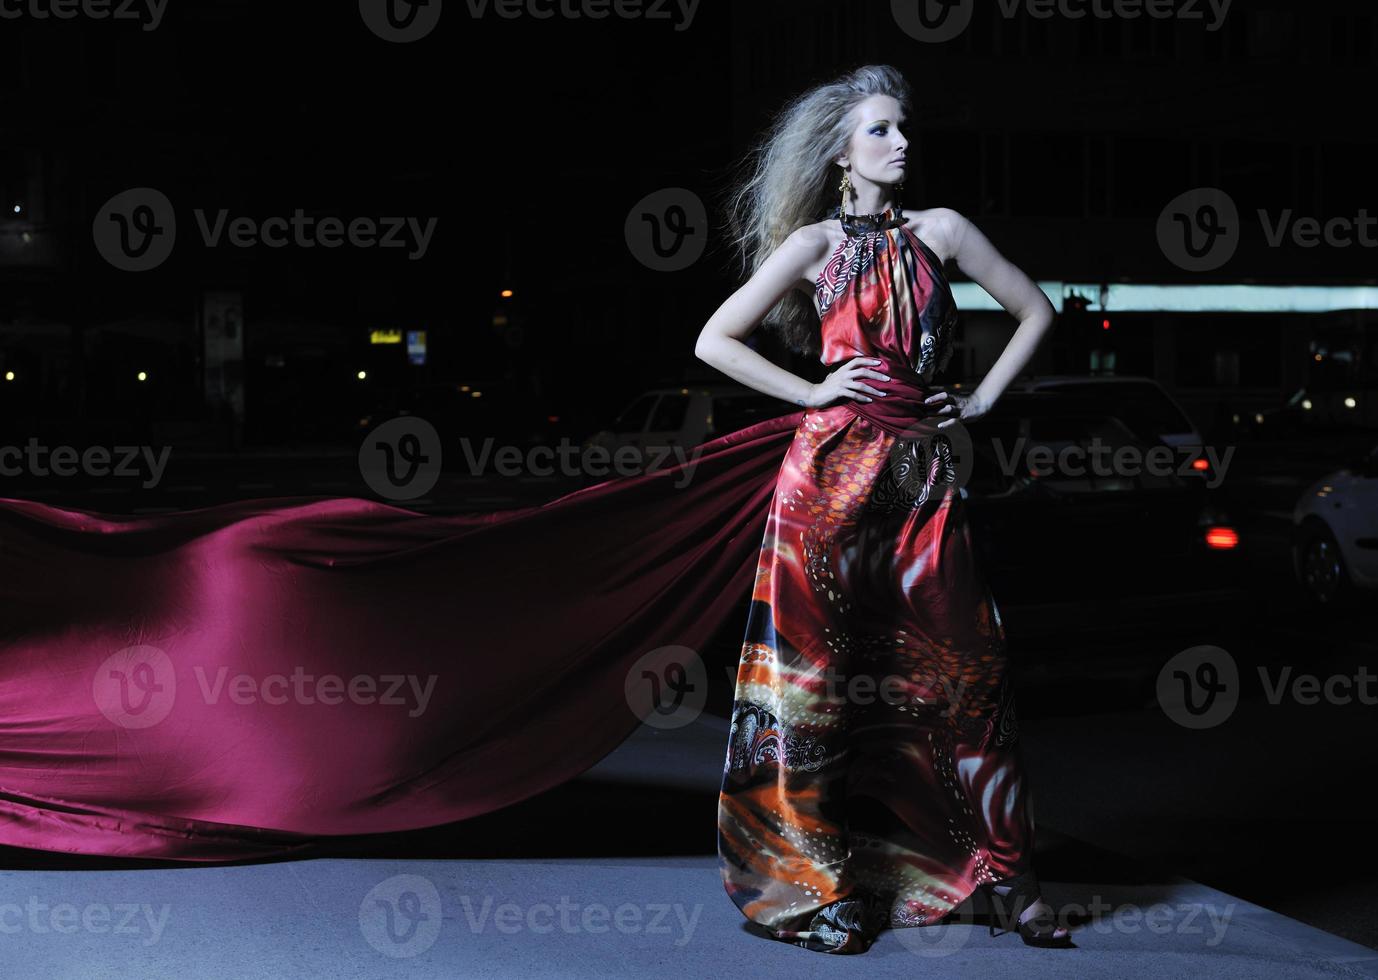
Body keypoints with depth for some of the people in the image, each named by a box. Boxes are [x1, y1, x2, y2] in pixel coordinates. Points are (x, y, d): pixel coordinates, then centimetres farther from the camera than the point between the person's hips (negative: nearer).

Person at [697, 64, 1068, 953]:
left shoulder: (941, 231, 10)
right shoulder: (814, 243, 5)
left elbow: (1035, 311, 18)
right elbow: (715, 341, 5)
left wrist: (982, 399, 9)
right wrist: (812, 393, -2)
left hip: (924, 473, 2)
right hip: (834, 470, -2)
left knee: (961, 667, 1)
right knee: (820, 670, -1)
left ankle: (1002, 876, 11)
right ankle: (819, 884, 7)